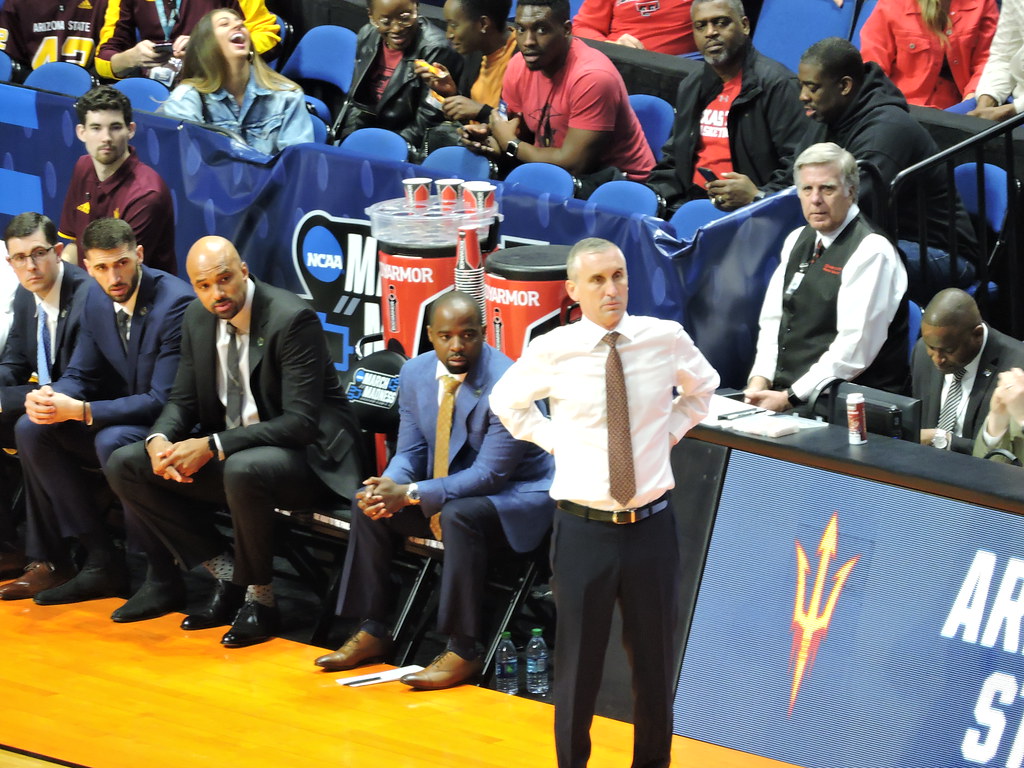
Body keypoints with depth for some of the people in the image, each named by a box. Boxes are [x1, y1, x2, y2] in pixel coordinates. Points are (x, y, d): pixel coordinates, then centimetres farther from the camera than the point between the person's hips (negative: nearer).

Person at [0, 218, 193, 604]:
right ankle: (100, 558, -9)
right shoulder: (96, 298, 2)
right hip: (124, 416, 8)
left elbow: (164, 400, -26)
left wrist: (80, 411, -31)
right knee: (31, 428, -8)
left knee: (112, 441, -36)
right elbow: (80, 374, 8)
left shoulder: (175, 304, -23)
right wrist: (50, 397, -18)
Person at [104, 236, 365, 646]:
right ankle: (226, 574, -2)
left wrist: (213, 446, -30)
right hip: (226, 449, 8)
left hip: (306, 452, -8)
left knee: (243, 469, -41)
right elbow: (183, 401, 11)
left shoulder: (293, 319, -20)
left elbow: (301, 422, -24)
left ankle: (259, 597, -17)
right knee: (126, 465, -6)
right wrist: (159, 440, -15)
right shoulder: (198, 319, 2)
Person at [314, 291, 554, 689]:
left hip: (517, 495, -7)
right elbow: (410, 451, 5)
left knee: (458, 516, -36)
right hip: (450, 489, 7)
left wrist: (410, 494, -31)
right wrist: (389, 486, -20)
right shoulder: (416, 373, -3)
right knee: (370, 505, -8)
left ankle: (464, 650, -28)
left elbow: (490, 475, -26)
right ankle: (373, 631, 2)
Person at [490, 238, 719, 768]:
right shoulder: (553, 352, -9)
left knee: (655, 658, 13)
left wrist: (668, 433, 6)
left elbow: (702, 386, 18)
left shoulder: (666, 339, -5)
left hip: (651, 525, 2)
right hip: (583, 527, -2)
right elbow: (506, 401, 12)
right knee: (579, 660, 8)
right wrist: (553, 441, 1)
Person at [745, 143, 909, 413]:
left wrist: (790, 398, -19)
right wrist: (760, 379, -1)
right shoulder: (798, 240, 17)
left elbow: (855, 349, -18)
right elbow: (772, 319, 17)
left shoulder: (871, 251, -11)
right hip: (783, 390, 8)